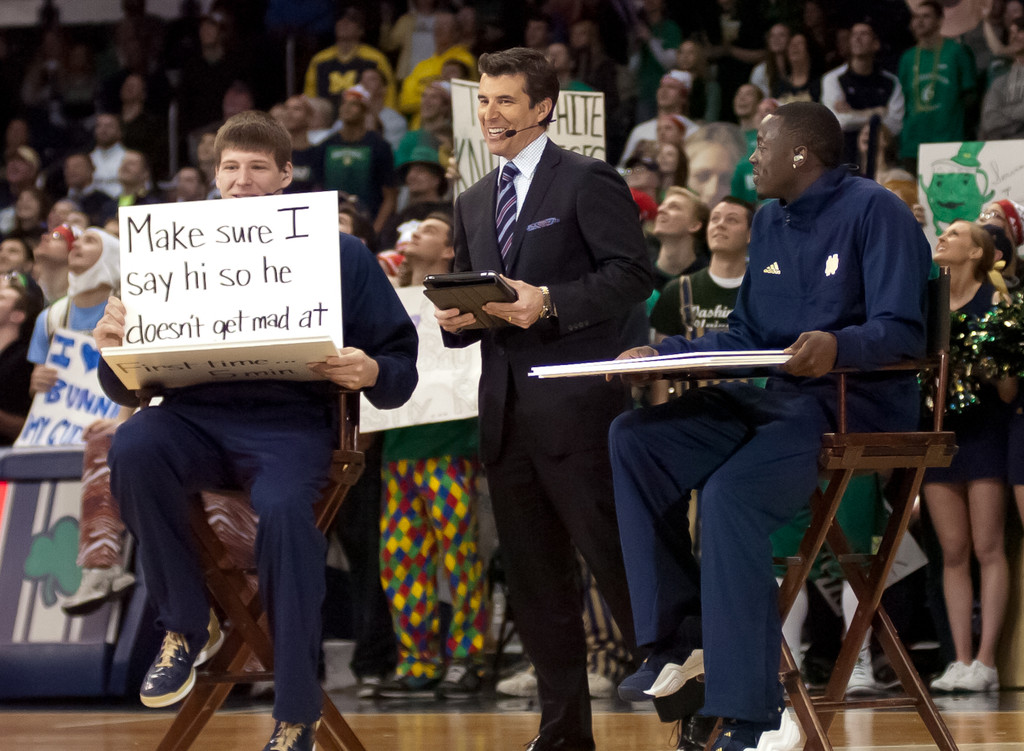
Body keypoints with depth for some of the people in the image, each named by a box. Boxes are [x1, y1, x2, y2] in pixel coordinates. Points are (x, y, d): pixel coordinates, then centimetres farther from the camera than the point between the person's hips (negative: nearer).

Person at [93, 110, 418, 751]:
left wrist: (371, 374, -14)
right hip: (197, 415, 2)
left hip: (290, 419, -2)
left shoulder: (341, 255, 13)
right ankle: (186, 628, -13)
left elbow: (400, 371, 10)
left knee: (285, 510, -35)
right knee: (133, 450, -32)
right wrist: (114, 349, -8)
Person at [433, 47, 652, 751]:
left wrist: (550, 303, -22)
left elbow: (631, 276, -11)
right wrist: (457, 318, 1)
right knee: (534, 574, 8)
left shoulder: (588, 183, -3)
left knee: (614, 556, -9)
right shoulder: (474, 203, 19)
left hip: (578, 403, -7)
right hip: (506, 411, 7)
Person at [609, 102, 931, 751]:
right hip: (769, 393, 9)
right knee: (635, 439, -8)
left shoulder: (875, 211, -9)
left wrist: (837, 346, -38)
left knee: (730, 493, -31)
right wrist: (661, 354, 15)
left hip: (858, 400, -9)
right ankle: (676, 638, -10)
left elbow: (901, 332, -18)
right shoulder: (770, 222, 17)